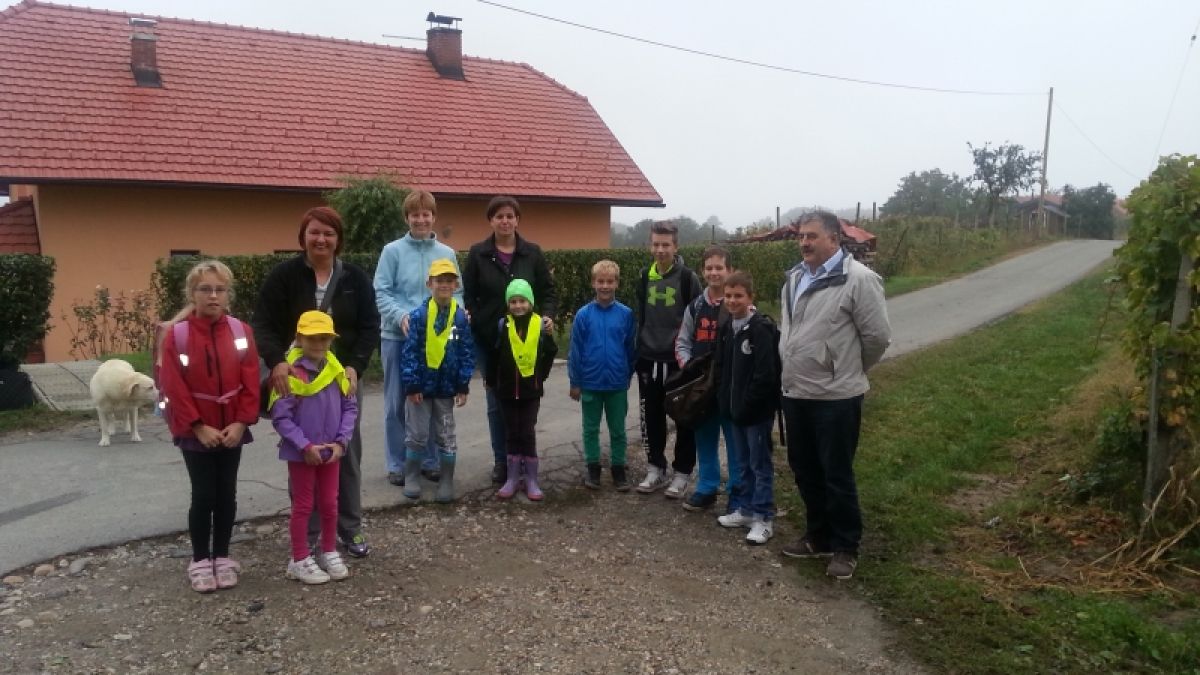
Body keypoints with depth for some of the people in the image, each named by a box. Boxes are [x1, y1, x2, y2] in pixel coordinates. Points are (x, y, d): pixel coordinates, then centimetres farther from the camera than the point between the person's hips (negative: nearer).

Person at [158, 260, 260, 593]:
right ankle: (200, 561, 18)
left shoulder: (240, 331, -1)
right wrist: (199, 427, -14)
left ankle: (222, 557, 23)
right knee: (203, 495, 2)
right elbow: (173, 386, -11)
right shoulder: (176, 334, -9)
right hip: (196, 432, -2)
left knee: (226, 494, 9)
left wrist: (241, 422, -10)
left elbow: (250, 381, -2)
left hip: (231, 429, 3)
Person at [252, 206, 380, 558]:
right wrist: (277, 361, -27)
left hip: (344, 378, 2)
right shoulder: (284, 275, -4)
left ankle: (350, 529, 25)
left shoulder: (355, 278, 1)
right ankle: (305, 534, 20)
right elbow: (264, 324, -9)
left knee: (348, 453, 10)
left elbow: (370, 327, -2)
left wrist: (354, 366, -17)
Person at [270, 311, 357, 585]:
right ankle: (300, 560, 23)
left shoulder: (336, 370, -2)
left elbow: (350, 406, 3)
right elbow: (280, 417, -17)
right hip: (301, 453, -4)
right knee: (303, 505, 9)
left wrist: (341, 441, -6)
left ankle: (329, 553, 32)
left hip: (330, 451, 5)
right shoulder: (290, 372, -18)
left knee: (329, 504, 15)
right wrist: (305, 445, -18)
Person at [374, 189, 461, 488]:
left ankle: (430, 460, 24)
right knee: (397, 403, 6)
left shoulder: (447, 254, 5)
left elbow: (456, 293, 7)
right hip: (398, 336, -2)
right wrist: (401, 316, -23)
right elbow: (381, 293, -7)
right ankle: (397, 464, 18)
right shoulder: (393, 251, -4)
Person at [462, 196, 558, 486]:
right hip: (488, 340, 0)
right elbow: (467, 295, 2)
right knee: (496, 403, 7)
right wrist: (468, 320, -16)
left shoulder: (532, 252, 3)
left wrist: (547, 315, -12)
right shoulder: (478, 254, 2)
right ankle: (501, 461, 20)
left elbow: (548, 291, 6)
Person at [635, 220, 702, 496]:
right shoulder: (644, 277, 7)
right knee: (652, 418, 12)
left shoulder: (688, 278, -8)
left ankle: (682, 472, 18)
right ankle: (656, 468, 26)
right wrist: (638, 351, 13)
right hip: (649, 360, 5)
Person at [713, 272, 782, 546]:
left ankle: (764, 518, 11)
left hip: (757, 410, -8)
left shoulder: (762, 329, -16)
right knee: (743, 463, 17)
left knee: (760, 464, 2)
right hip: (735, 408, 8)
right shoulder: (727, 327, 9)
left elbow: (765, 375, -21)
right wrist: (724, 400, 8)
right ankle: (745, 509, 29)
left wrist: (747, 405, -18)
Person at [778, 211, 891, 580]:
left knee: (837, 475, 3)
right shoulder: (794, 277, 10)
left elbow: (878, 336, -11)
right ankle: (818, 537, 33)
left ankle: (845, 548, 20)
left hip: (836, 397, -8)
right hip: (795, 393, 8)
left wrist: (851, 370, 2)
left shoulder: (859, 279, -14)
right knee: (805, 470, 17)